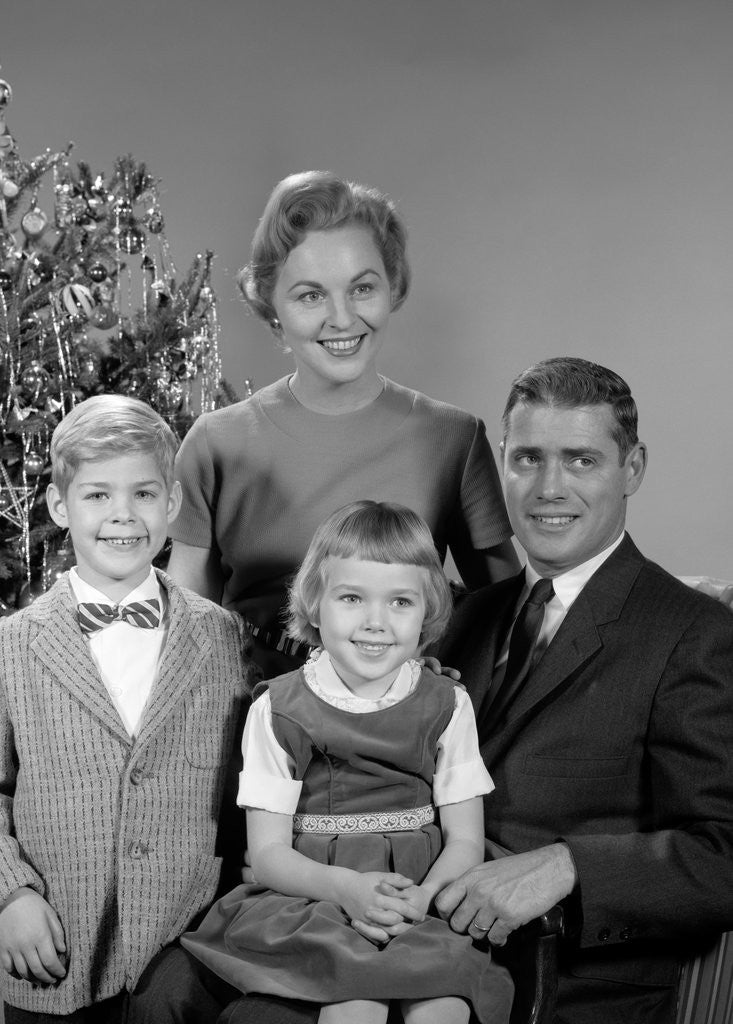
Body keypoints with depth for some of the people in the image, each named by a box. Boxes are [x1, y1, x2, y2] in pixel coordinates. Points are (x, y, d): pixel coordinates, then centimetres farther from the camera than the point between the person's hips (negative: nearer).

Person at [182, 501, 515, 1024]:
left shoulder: (448, 706, 6)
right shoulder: (278, 711, 1)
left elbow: (465, 839, 4)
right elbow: (268, 851, -2)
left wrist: (422, 897, -17)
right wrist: (346, 887, -21)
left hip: (424, 903, 2)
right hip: (312, 897, -1)